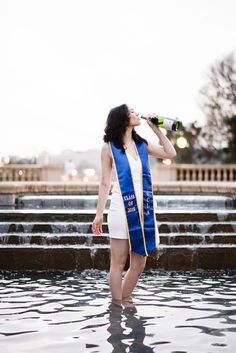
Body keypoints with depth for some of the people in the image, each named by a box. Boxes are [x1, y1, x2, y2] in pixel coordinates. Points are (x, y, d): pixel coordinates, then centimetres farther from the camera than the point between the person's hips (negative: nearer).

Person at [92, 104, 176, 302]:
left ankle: (125, 302, 23)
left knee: (139, 264, 8)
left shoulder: (142, 144, 11)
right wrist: (99, 214, -2)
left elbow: (171, 153, 4)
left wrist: (156, 128, 5)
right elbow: (105, 183, 0)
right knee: (119, 263, 1)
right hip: (122, 208, -5)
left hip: (144, 209, 5)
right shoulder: (109, 147, -1)